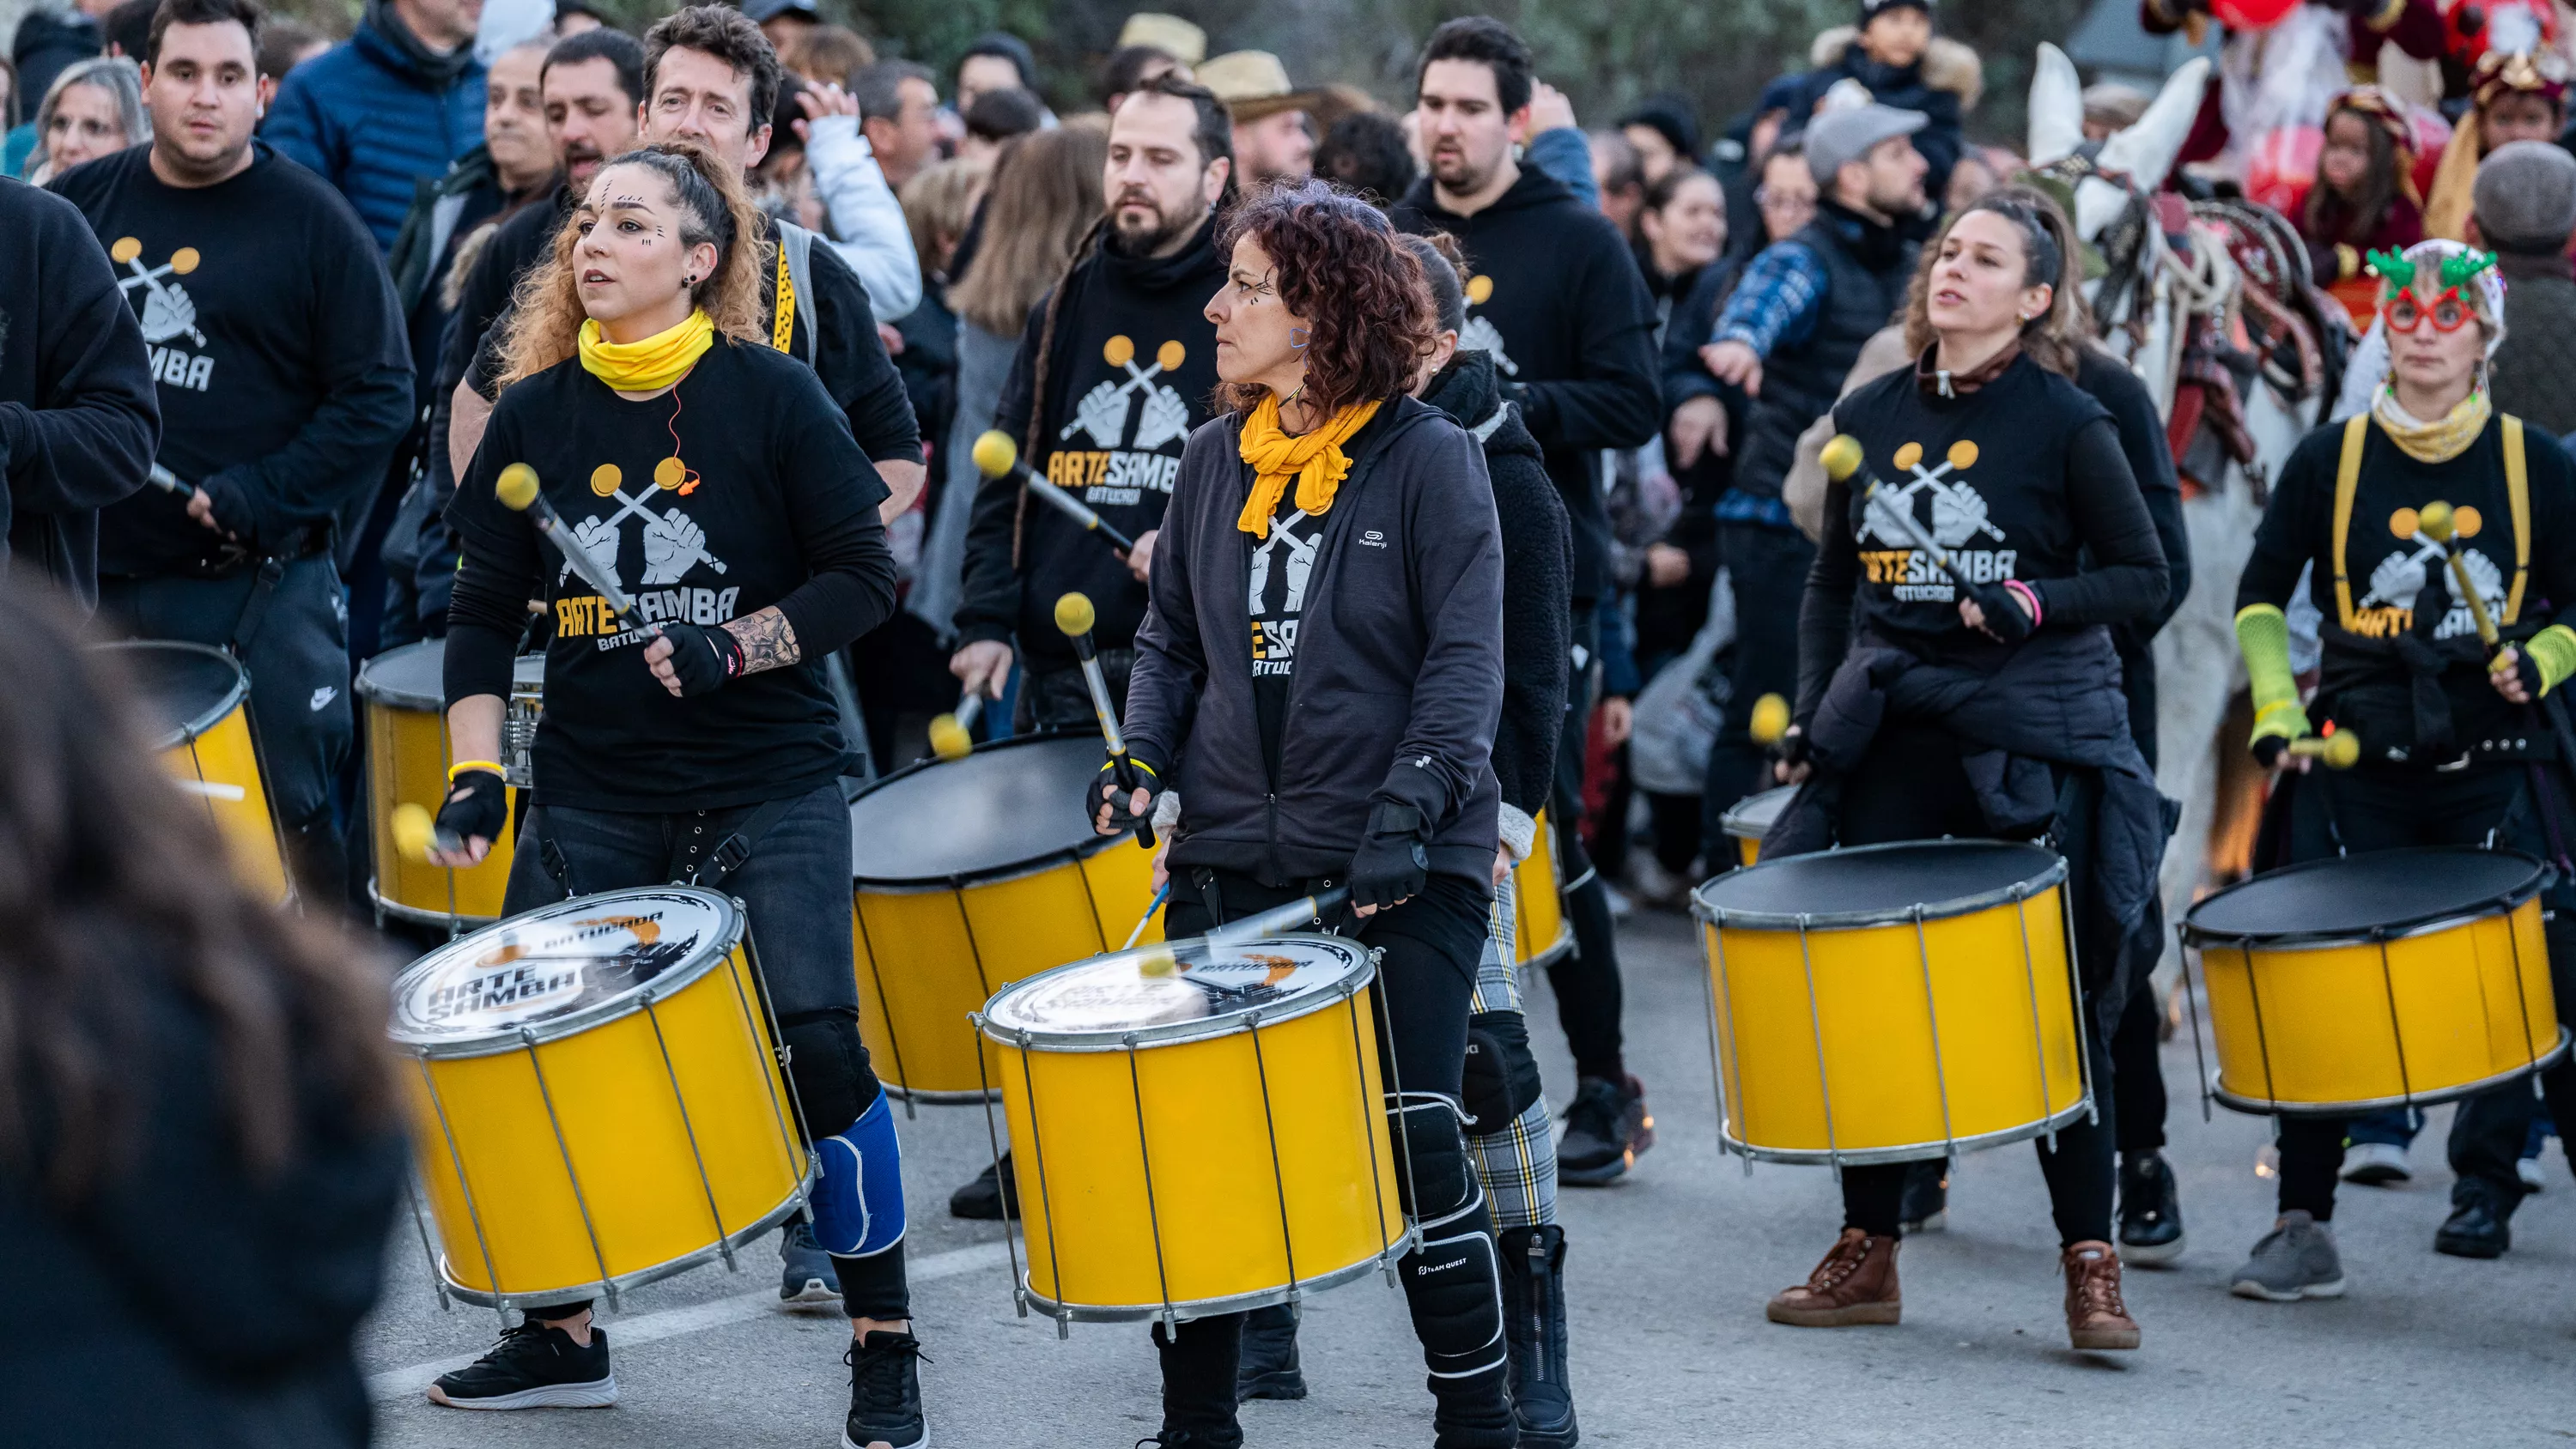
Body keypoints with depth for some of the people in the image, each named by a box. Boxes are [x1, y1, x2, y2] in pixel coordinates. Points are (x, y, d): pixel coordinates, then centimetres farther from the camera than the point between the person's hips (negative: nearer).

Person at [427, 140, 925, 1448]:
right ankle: (560, 1337, 21)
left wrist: (737, 647, -18)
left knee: (818, 1046, -10)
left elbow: (864, 577, -5)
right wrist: (474, 772, -2)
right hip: (593, 790, 4)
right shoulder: (535, 414, 3)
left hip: (769, 787, -4)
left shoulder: (770, 396, -6)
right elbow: (486, 608, 8)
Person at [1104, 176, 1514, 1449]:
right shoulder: (1216, 460, 10)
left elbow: (1466, 660, -9)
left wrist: (1407, 811, -20)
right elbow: (1171, 638, 17)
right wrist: (1145, 757, -1)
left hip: (1402, 868, -5)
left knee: (1413, 1139, -6)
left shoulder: (1427, 458, -5)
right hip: (1231, 857, 5)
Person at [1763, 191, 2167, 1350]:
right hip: (1892, 730, 4)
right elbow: (1833, 580, 16)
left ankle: (2090, 1266, 4)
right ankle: (1867, 1253, 16)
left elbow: (2143, 577, -2)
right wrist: (1812, 711, 6)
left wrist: (2036, 603, -17)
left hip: (2033, 734, -4)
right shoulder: (1868, 417, 8)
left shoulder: (2066, 425, -4)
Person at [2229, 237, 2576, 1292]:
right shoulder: (2331, 460, 1)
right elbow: (2260, 596, 10)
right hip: (2358, 763, 0)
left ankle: (2485, 1185, 17)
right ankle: (2304, 1226, -1)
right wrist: (2277, 708, -3)